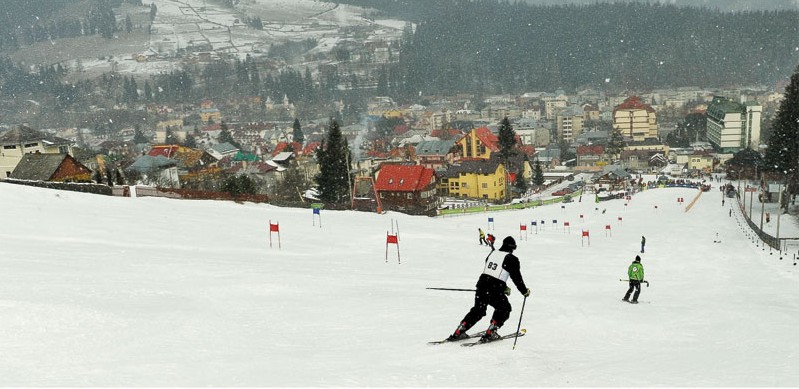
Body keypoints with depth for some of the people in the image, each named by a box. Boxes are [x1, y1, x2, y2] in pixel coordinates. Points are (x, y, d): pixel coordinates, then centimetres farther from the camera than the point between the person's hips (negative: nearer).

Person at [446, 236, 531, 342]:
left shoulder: (492, 254, 16)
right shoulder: (512, 259, -3)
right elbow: (517, 278, 0)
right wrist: (524, 291, 16)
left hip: (482, 284, 6)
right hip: (495, 291, -6)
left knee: (478, 310, 21)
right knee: (504, 309, 19)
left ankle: (458, 332, 15)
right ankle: (490, 333, 8)